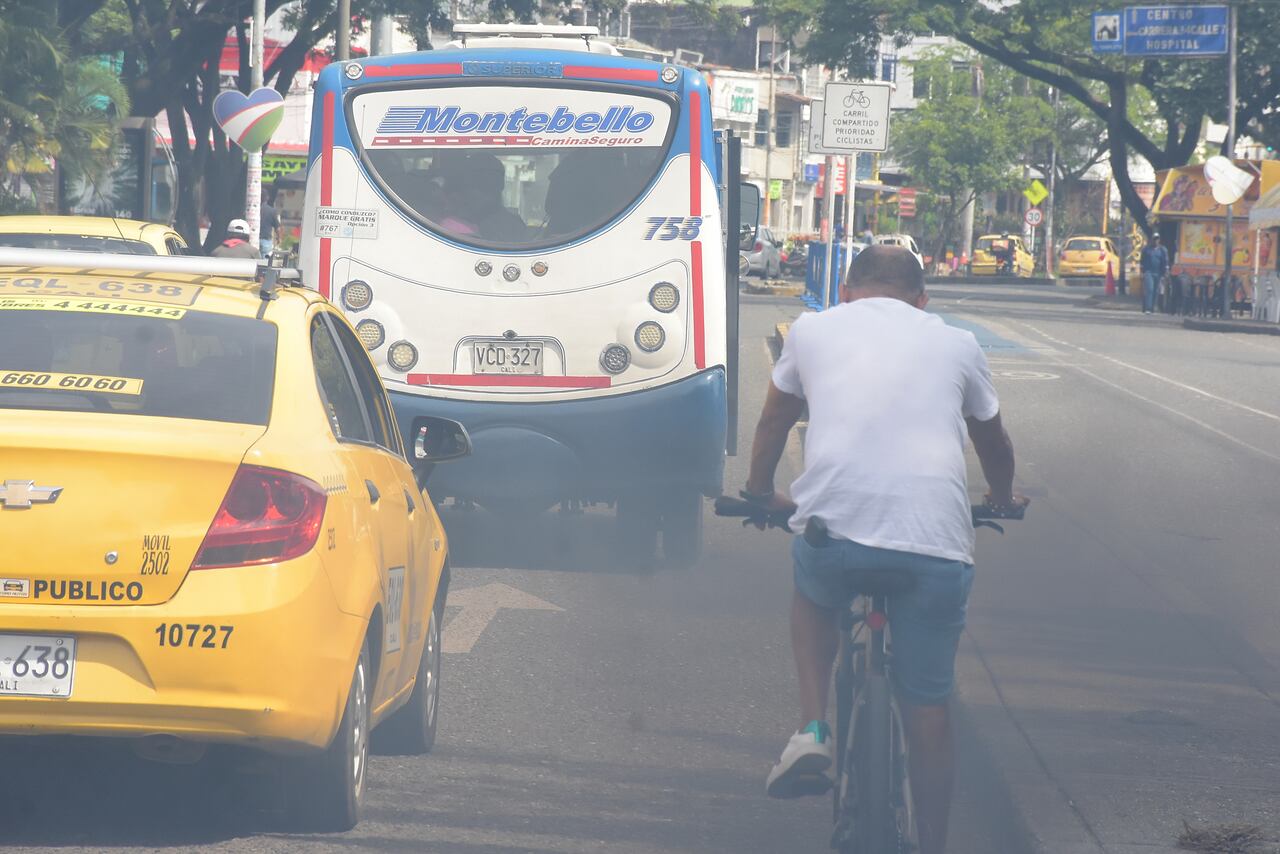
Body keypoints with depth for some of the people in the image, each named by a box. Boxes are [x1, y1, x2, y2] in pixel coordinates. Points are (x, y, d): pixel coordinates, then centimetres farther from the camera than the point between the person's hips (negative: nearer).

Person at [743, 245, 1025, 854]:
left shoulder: (813, 329, 18)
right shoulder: (956, 344, 19)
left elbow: (773, 424, 33)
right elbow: (993, 440, 35)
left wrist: (760, 494, 51)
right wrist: (1002, 498, 55)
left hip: (831, 524, 0)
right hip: (936, 541, 0)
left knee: (813, 596, 35)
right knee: (927, 708, 14)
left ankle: (813, 730, 15)